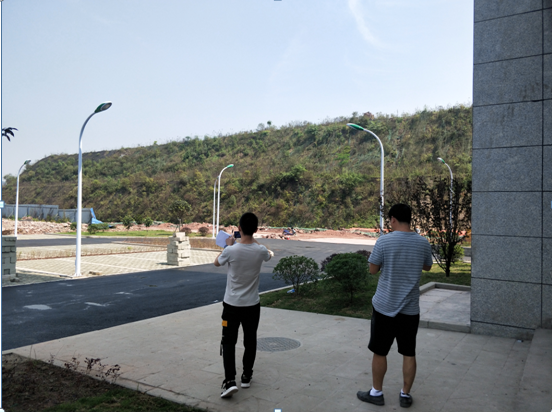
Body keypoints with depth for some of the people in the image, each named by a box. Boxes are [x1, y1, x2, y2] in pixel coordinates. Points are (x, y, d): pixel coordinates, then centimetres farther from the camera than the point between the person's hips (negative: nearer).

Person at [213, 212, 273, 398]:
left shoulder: (231, 250, -18)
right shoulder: (260, 251, -12)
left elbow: (217, 262, 5)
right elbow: (270, 254, 15)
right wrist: (254, 240, 23)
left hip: (232, 304, -2)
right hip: (252, 305, 2)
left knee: (228, 341, 6)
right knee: (250, 341, 17)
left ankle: (230, 381, -5)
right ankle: (246, 376, 28)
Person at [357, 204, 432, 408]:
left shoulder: (384, 241, -13)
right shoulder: (423, 242, -2)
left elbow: (373, 269, -3)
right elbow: (427, 266, 16)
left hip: (385, 307, -3)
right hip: (411, 308, 3)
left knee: (380, 352, 11)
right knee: (409, 353, 13)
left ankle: (376, 392, 24)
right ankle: (405, 395, 24)